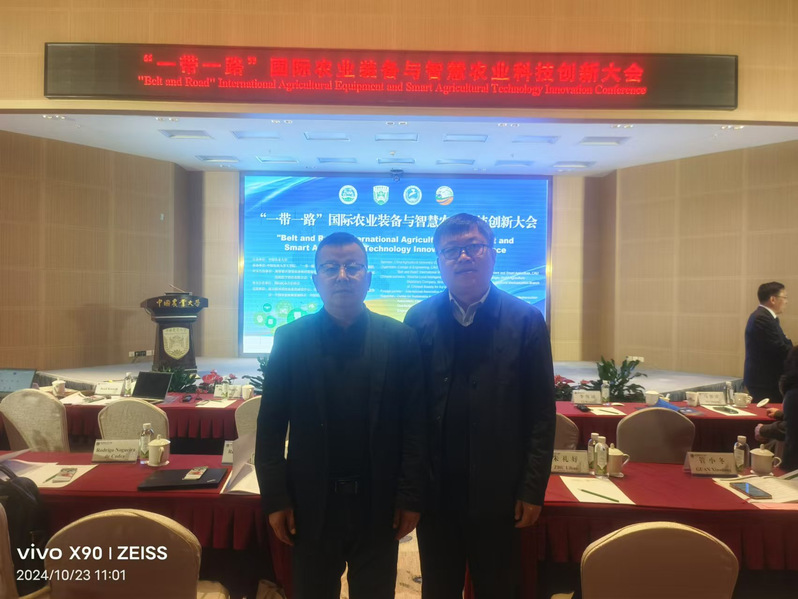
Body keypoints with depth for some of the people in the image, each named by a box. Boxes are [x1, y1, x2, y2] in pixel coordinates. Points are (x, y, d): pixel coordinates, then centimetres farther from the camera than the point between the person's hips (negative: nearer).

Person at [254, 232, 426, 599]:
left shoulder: (400, 340, -3)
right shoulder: (290, 339, -3)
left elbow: (415, 426, -3)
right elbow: (270, 428, -1)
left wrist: (411, 497, -4)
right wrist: (276, 499, -4)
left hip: (380, 504, 0)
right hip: (312, 503, 0)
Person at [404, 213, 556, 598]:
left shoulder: (525, 321, -6)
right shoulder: (419, 320, -2)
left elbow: (541, 414, -5)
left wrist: (533, 489, -6)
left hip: (498, 492, -1)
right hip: (435, 490, 2)